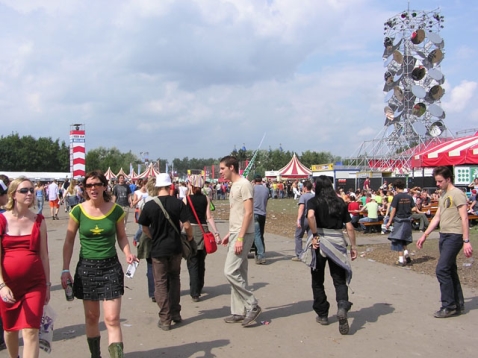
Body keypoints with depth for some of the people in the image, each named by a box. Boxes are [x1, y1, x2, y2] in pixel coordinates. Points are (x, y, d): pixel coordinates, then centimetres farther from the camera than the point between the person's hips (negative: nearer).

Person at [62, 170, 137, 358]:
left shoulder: (116, 210, -6)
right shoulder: (78, 211, -6)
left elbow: (122, 236, 6)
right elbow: (69, 241, 2)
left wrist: (127, 253, -13)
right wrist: (65, 269, -1)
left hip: (111, 267, -1)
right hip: (86, 267, 1)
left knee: (112, 319, -6)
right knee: (91, 316, 15)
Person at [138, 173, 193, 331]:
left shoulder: (149, 205, -8)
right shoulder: (178, 203, -9)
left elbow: (145, 228, 2)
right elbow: (186, 225, -12)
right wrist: (190, 235, 9)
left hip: (158, 249, -1)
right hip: (175, 247, 1)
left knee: (161, 283, 7)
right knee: (174, 279, 19)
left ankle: (165, 319, 9)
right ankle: (176, 314, 24)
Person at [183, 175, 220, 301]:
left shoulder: (186, 199, -4)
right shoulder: (206, 198, 2)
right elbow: (209, 217, -4)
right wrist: (216, 233, -3)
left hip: (191, 230, -3)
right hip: (204, 230, 3)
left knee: (192, 263, 1)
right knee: (201, 262, 17)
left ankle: (195, 293, -5)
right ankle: (199, 288, 33)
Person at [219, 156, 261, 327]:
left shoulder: (244, 184, -14)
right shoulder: (234, 186, 16)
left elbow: (248, 213, -19)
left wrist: (240, 237, -22)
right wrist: (229, 234, 19)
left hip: (243, 235, -10)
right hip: (235, 234, 10)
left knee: (230, 271, -12)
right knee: (238, 273, 11)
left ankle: (252, 305, 0)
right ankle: (239, 312, 18)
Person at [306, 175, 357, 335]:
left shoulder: (314, 201, -2)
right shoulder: (340, 202, 7)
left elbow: (310, 216, -25)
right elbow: (349, 227, 5)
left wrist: (315, 235, -15)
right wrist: (353, 246, 12)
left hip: (320, 242, -2)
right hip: (338, 242, 2)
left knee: (318, 280, 14)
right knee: (340, 279, 9)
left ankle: (322, 314, 23)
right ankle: (342, 306, -18)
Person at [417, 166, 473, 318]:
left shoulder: (457, 194, -11)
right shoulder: (443, 195, 16)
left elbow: (464, 218, -15)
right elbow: (437, 217, 19)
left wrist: (466, 241, -19)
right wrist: (425, 235, 17)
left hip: (454, 236, -9)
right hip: (444, 236, 9)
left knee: (442, 270, -11)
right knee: (450, 271, 13)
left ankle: (448, 306, 0)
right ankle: (458, 305, 22)